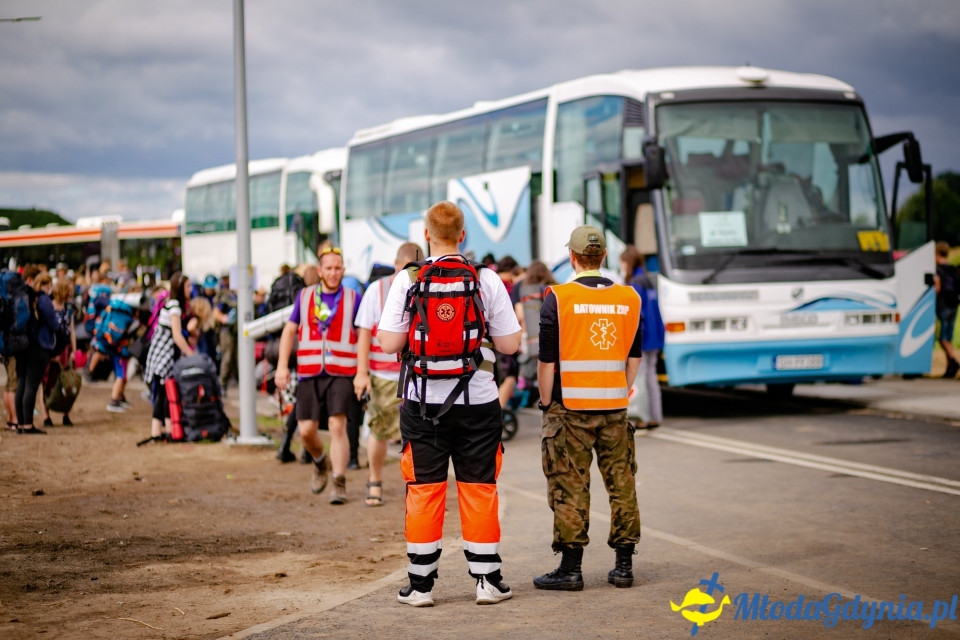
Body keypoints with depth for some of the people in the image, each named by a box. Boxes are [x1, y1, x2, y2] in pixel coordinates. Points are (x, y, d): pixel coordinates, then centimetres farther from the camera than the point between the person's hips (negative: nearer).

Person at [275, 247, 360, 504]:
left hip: (341, 373, -2)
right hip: (309, 373, 3)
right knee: (306, 429, 2)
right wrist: (282, 365, 2)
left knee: (337, 425, -13)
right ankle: (321, 463, 33)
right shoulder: (305, 296, 9)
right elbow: (290, 330, 12)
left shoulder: (352, 298, 3)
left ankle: (339, 483, -5)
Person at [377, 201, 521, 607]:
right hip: (477, 401, 0)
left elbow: (389, 342, -6)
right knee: (479, 489, 8)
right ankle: (487, 580, 12)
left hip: (423, 402, 0)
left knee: (424, 490, 7)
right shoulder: (487, 280, -3)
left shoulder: (406, 280, -5)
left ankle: (420, 584, 11)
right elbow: (510, 344, -1)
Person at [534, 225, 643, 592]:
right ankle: (624, 565, 13)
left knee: (570, 489, 1)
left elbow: (547, 360, -7)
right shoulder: (629, 299, 4)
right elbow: (634, 358, 10)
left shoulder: (558, 298, -8)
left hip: (570, 408, -3)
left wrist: (547, 403, 4)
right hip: (614, 409, 4)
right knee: (621, 485, 10)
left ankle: (570, 568, 2)